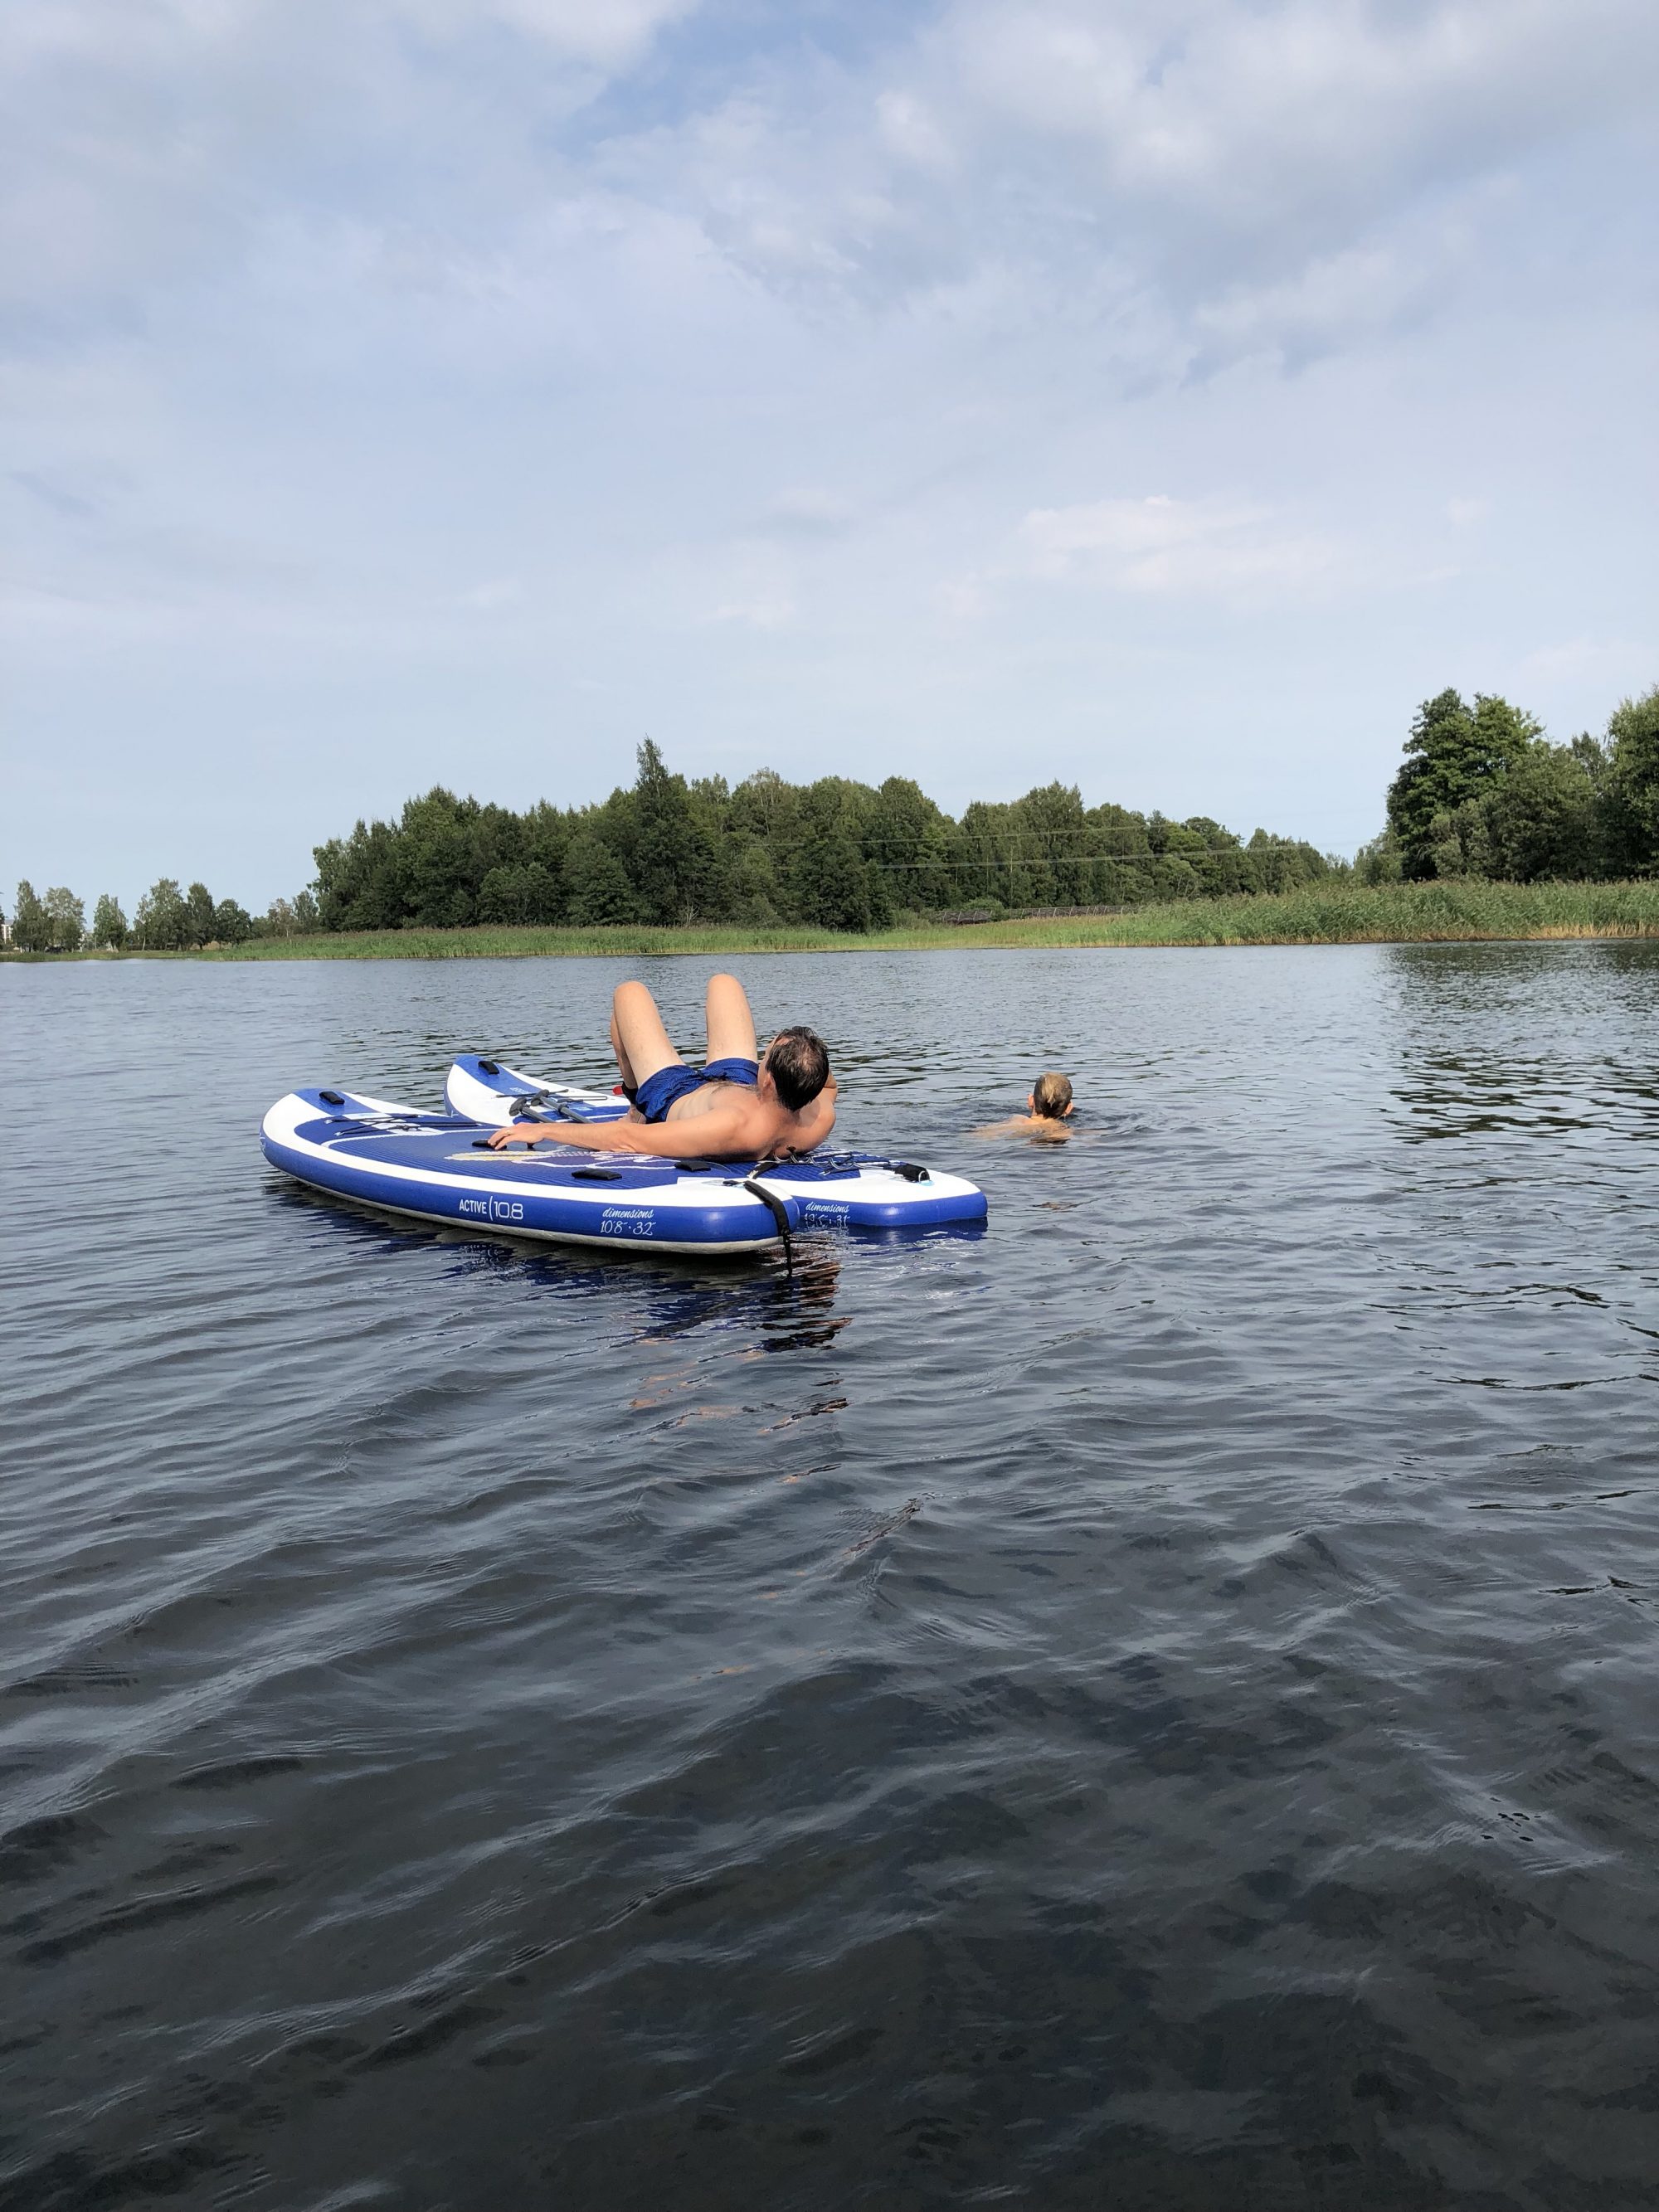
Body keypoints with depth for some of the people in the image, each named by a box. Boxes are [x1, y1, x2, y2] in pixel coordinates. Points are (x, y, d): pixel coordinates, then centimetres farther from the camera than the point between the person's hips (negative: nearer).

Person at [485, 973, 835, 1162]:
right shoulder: (822, 1119, -34)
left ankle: (637, 1108, 35)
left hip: (675, 1097, -5)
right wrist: (813, 1060, -26)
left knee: (629, 992, 13)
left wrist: (544, 1129, -36)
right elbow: (828, 1085, -5)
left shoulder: (734, 1128, -51)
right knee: (722, 982, 24)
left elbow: (626, 1139, -44)